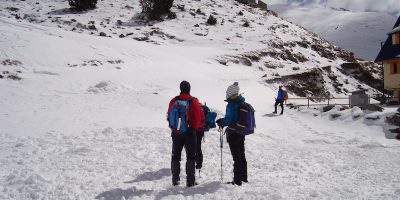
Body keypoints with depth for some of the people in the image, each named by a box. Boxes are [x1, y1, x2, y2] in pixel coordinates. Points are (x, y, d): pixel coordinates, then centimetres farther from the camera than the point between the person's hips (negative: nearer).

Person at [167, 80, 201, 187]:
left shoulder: (173, 101, 0)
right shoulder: (193, 101, -7)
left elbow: (169, 116, 6)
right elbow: (198, 118, -8)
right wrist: (193, 127, 7)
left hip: (176, 132, 3)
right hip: (189, 132, -2)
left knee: (175, 155, 13)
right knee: (190, 156, 5)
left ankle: (175, 179, 15)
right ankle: (190, 180, 2)